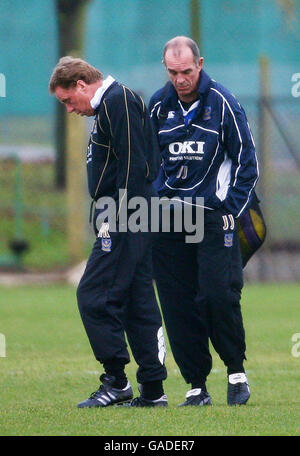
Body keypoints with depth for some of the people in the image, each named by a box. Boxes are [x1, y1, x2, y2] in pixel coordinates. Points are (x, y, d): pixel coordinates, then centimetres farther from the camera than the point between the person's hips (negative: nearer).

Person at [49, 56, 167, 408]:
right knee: (137, 302, 9)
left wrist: (118, 220, -21)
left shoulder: (118, 102, -11)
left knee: (93, 296, -10)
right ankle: (153, 389, 10)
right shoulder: (110, 105, 21)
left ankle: (116, 381, -8)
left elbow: (133, 167, -19)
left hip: (124, 221, -11)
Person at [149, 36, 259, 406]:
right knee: (178, 305, 0)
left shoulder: (222, 103, -3)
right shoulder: (159, 106, 7)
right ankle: (196, 386, 6)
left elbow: (246, 161, 2)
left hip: (214, 215, -3)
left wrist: (232, 209, -5)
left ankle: (236, 371, 6)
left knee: (219, 295, -13)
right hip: (169, 220, 3)